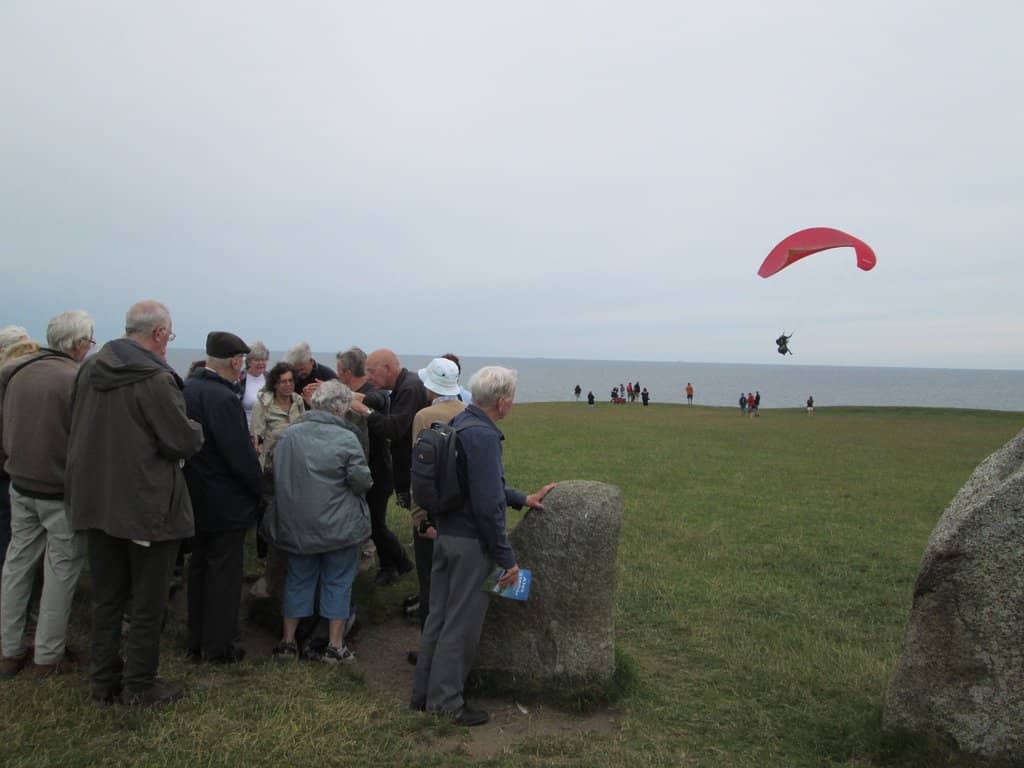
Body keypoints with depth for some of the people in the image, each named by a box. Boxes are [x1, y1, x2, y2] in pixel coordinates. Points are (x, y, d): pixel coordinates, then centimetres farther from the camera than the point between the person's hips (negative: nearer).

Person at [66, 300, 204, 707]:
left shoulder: (90, 369, 1)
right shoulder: (156, 380, -22)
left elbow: (78, 426, 12)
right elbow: (184, 441, -19)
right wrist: (195, 428, 0)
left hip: (97, 499, 7)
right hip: (147, 505, -7)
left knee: (107, 597, 19)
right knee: (148, 603, 10)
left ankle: (103, 681, 31)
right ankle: (138, 685, 21)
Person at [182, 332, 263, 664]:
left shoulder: (187, 388, 2)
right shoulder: (223, 398, -24)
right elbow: (240, 454, -24)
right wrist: (261, 490, -10)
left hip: (195, 497, 8)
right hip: (226, 502, -8)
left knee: (199, 568, 18)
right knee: (224, 574, 5)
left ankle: (196, 642, 30)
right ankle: (218, 647, 15)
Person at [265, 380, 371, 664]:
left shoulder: (289, 434, -1)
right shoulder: (346, 439, -15)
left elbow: (276, 475, 7)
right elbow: (362, 481, -14)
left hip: (296, 525, 4)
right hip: (339, 526, -3)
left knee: (298, 580, 17)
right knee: (338, 582, 10)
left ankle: (287, 641, 23)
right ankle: (335, 646, 15)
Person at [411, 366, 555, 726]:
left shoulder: (459, 422, 7)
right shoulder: (483, 436, -23)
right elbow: (488, 505, -24)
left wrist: (522, 499, 21)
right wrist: (507, 558, -16)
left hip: (445, 534, 9)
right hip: (471, 543, -9)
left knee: (438, 616, 19)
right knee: (461, 625, 6)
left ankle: (424, 692, 32)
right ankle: (445, 701, 19)